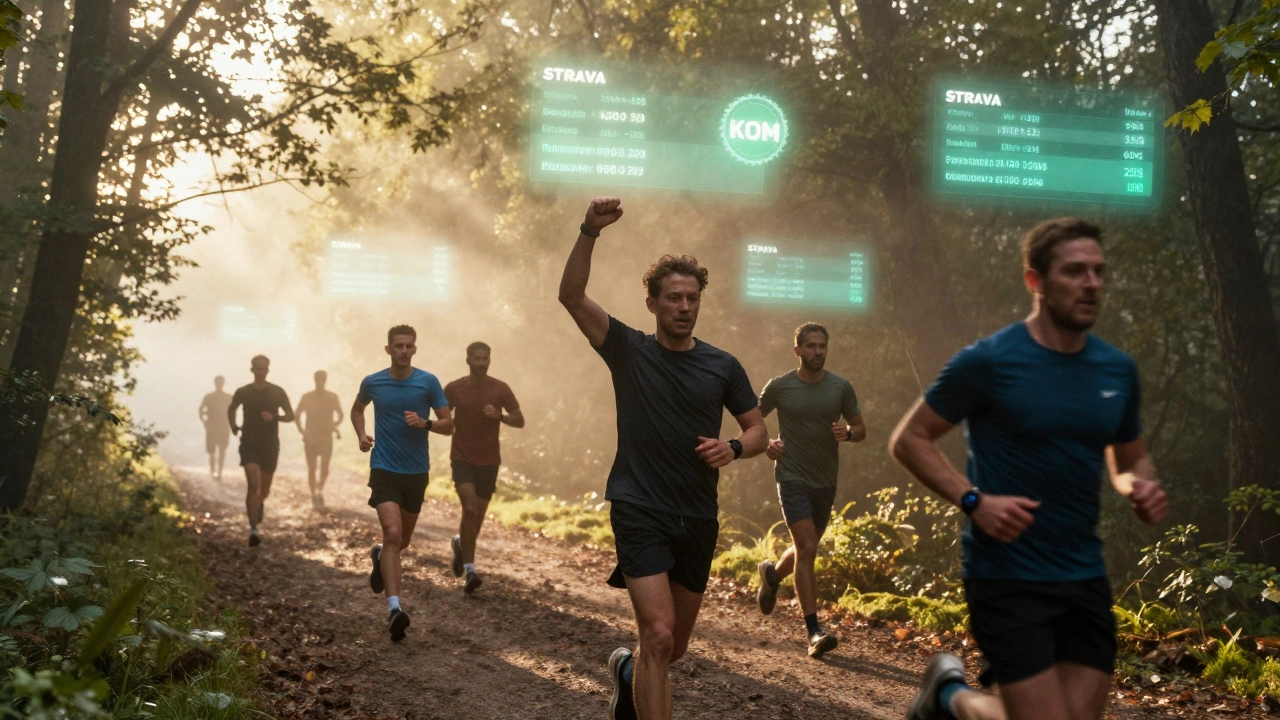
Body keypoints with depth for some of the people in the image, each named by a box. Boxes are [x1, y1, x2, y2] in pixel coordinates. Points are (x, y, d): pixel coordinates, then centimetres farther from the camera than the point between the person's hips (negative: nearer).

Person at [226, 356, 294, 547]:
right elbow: (231, 409, 19)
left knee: (264, 488, 14)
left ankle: (259, 504, 50)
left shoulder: (277, 392, -3)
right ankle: (253, 528, -21)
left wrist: (274, 417, -16)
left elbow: (290, 416, 2)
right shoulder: (243, 392, -1)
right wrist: (233, 427, 6)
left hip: (270, 445, 1)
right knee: (253, 485, -18)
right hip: (249, 444, -1)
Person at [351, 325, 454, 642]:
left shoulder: (428, 382, -3)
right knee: (393, 534, -20)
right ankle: (394, 608, -24)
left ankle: (379, 555, 52)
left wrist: (425, 423, -20)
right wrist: (361, 434, 3)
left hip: (417, 472, 2)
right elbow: (357, 409, 21)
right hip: (384, 469, -2)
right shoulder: (372, 383, 0)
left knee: (402, 541, 16)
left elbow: (448, 424, 0)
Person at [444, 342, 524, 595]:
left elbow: (520, 420, 1)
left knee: (479, 514, 10)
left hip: (489, 460, 2)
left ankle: (460, 544, 41)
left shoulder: (500, 389, -2)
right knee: (469, 509, -18)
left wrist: (499, 415, -17)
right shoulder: (454, 389, -3)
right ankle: (469, 570, -13)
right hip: (462, 458, -2)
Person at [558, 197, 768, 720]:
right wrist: (590, 232, -26)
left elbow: (759, 431, 10)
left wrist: (733, 448, -12)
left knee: (676, 647, 16)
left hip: (698, 520, 4)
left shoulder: (722, 367, 4)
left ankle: (628, 670, 49)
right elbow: (571, 295, -13)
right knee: (658, 637, -18)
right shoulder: (629, 351, -2)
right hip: (639, 514, -4)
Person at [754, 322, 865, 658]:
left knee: (806, 548, 17)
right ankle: (814, 630, -10)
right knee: (807, 549, -14)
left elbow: (861, 430, 9)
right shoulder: (780, 387, -4)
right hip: (792, 477, -4)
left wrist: (848, 433, -14)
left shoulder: (841, 387, 1)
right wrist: (765, 444, -7)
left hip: (826, 481, 4)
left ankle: (773, 573, 50)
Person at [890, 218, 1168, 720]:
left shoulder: (1118, 369, 6)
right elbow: (908, 440, -5)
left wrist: (1143, 488, -3)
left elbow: (1131, 459, 20)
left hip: (1085, 580, 6)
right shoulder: (989, 361, -11)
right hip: (1008, 579, -6)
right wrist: (974, 500, -18)